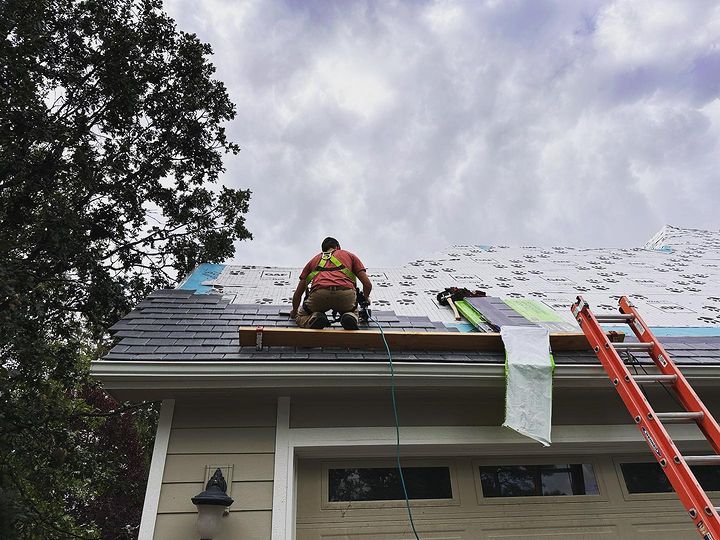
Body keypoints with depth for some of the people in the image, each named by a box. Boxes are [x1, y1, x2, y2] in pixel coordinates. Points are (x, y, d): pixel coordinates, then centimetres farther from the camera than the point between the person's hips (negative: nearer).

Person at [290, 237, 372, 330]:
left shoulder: (314, 259, 34)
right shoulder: (349, 255, 31)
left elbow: (297, 294, 34)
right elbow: (368, 284, 23)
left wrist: (294, 312, 53)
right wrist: (366, 299, 46)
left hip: (319, 294, 0)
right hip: (346, 294, 0)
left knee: (300, 315, 29)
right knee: (352, 311, 35)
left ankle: (314, 318, -6)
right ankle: (350, 317, -2)